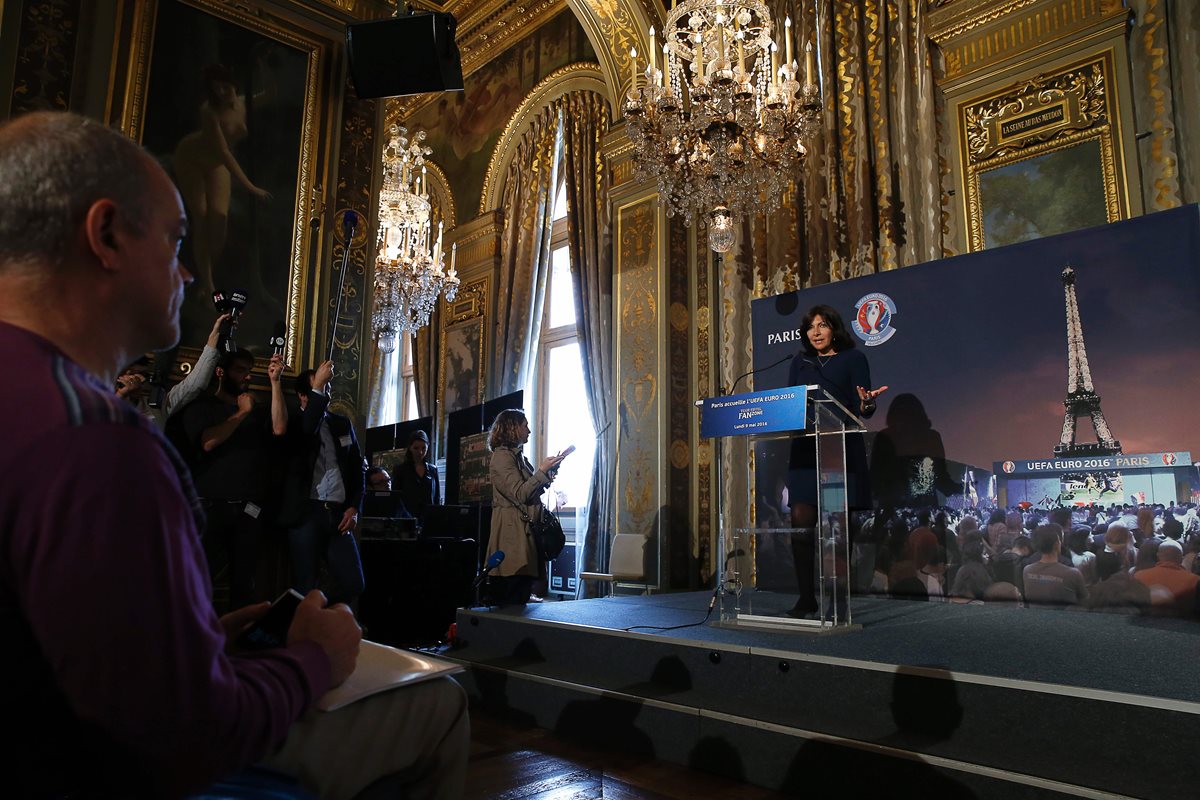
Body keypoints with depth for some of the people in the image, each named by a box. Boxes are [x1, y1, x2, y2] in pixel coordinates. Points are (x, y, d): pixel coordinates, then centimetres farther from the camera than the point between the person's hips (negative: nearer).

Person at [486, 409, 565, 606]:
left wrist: (547, 474, 10)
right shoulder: (503, 456, -9)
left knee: (521, 594, 9)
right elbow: (520, 494, -16)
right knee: (511, 600, -8)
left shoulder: (518, 456, 20)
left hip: (524, 531, 10)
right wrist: (542, 470, -14)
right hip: (512, 532, -10)